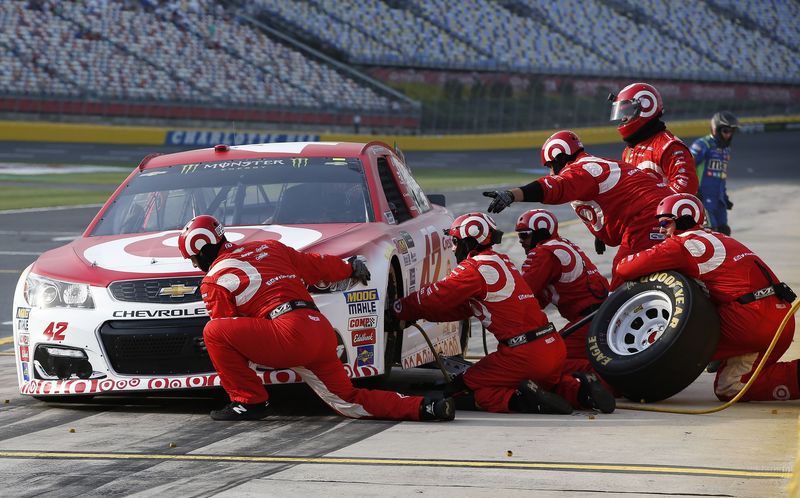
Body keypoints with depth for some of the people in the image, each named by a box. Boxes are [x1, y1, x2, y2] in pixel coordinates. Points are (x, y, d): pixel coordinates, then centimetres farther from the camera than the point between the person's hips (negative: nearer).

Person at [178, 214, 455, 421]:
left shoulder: (215, 280, 5)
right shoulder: (269, 247, 24)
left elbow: (224, 324, 11)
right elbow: (318, 266, 28)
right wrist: (351, 269, 46)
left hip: (289, 335, -7)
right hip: (323, 332, 7)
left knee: (214, 332, -2)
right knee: (349, 403, 16)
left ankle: (248, 401, 0)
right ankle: (425, 407, 0)